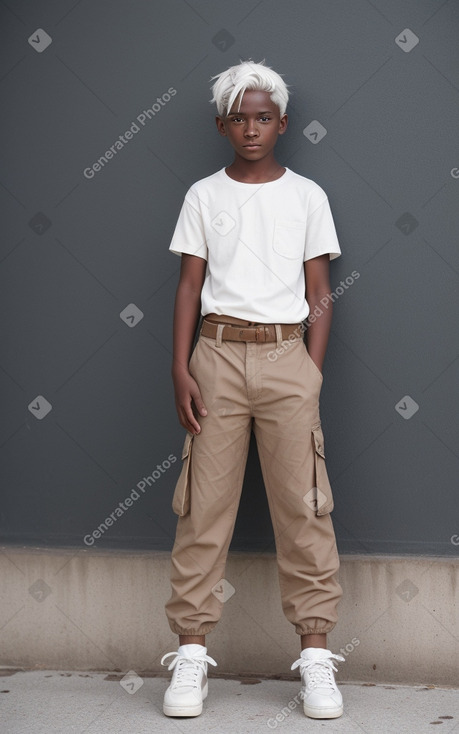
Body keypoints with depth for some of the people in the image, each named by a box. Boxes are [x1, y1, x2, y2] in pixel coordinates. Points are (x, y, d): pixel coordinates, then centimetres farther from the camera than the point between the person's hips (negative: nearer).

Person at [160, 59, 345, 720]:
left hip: (286, 352, 0)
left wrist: (313, 373, -1)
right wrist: (181, 369, -2)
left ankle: (316, 656, 2)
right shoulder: (204, 195, 10)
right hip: (218, 352, 0)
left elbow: (319, 293, 8)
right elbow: (189, 285, 8)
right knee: (205, 501, -1)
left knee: (303, 504, -4)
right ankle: (192, 653, 4)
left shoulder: (307, 196, 9)